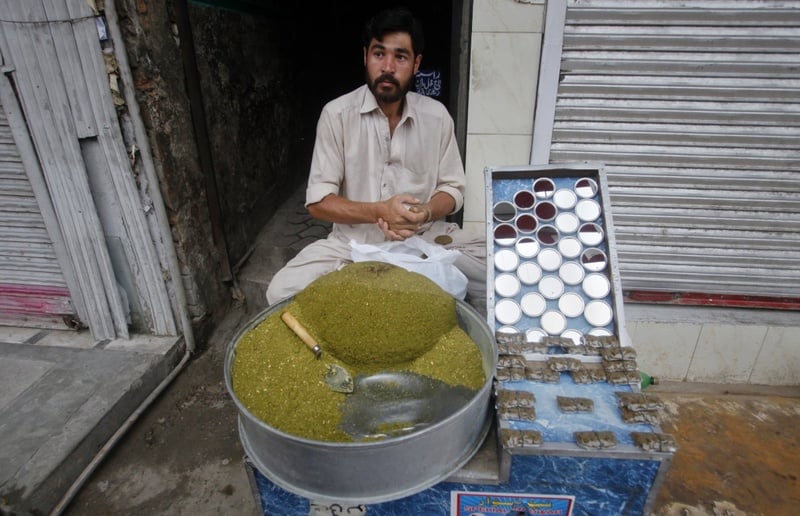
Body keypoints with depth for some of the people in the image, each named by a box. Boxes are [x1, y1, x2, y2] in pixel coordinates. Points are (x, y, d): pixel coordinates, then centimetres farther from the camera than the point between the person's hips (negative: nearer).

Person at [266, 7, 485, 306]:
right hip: (354, 241, -1)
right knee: (283, 292, -23)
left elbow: (452, 189, 4)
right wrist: (378, 211, -26)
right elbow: (318, 201, -10)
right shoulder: (337, 114, -9)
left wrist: (424, 213, -20)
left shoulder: (436, 115, -1)